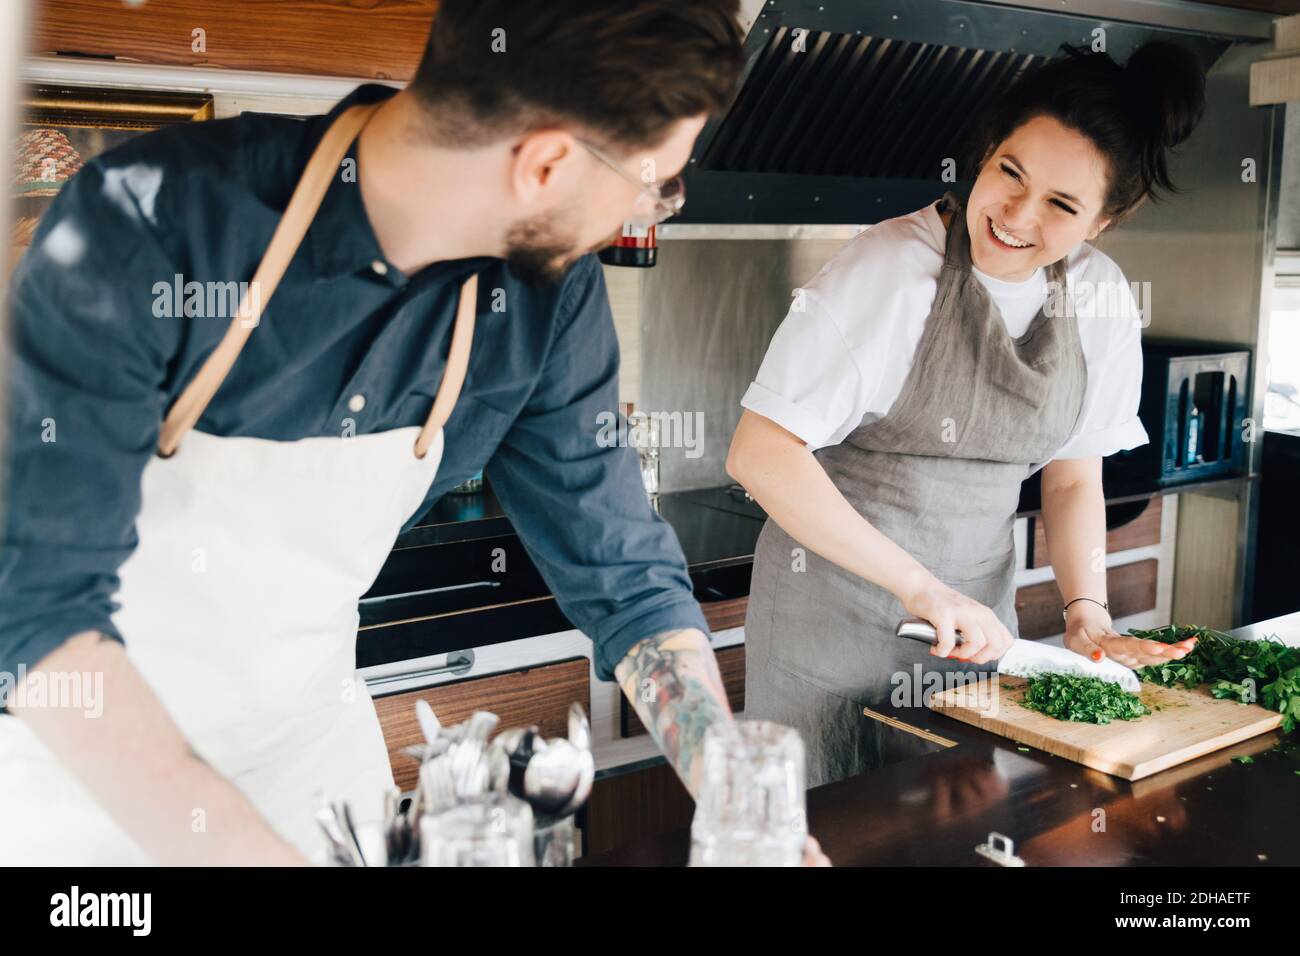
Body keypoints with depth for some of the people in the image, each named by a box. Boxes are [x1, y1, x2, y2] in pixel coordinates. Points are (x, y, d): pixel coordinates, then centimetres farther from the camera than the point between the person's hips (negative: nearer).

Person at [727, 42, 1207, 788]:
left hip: (976, 614, 5)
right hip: (835, 606, -5)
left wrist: (1087, 613, -4)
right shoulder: (893, 269, -19)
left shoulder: (1103, 301, -1)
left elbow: (1074, 477, 10)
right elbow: (761, 454, -23)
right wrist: (918, 585, -24)